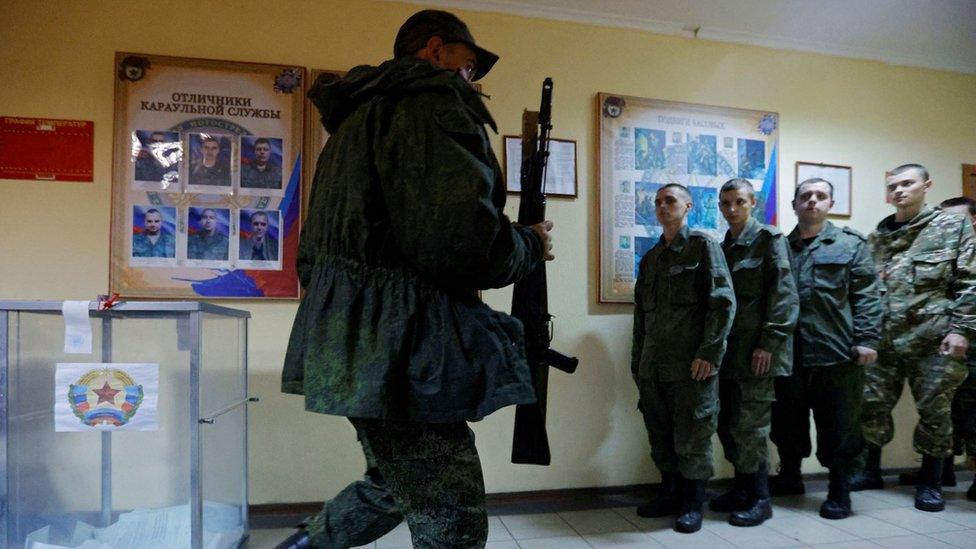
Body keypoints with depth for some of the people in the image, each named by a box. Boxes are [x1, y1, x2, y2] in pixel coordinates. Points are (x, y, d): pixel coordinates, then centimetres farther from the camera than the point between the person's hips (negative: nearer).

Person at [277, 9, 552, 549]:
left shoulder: (361, 111, 23)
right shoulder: (432, 100, -8)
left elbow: (313, 251, 25)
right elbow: (462, 241, -22)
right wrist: (530, 245, -3)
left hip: (353, 337, 10)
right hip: (396, 347, -10)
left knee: (395, 483, 26)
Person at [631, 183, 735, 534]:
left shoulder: (703, 246, 0)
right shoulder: (650, 258, 18)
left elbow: (724, 301, -8)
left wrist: (709, 353, -15)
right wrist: (638, 360, 14)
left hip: (691, 363, -6)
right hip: (653, 365, 6)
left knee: (691, 437, 2)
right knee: (661, 436, 12)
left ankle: (692, 503, 17)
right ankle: (670, 493, 28)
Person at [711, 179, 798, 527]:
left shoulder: (769, 239, -4)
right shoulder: (725, 246, 16)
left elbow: (784, 295, -11)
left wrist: (769, 343, -17)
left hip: (757, 350, -7)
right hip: (729, 351, 7)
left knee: (750, 426, -3)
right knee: (727, 425, 10)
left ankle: (760, 498, 10)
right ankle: (742, 488, 24)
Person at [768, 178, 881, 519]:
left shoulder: (851, 244, 6)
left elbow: (866, 296, -1)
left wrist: (867, 339, -11)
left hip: (836, 351, -3)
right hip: (788, 353, 3)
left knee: (839, 426, 4)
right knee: (787, 421, 13)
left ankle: (839, 490, 19)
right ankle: (790, 476, 30)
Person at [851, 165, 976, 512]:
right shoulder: (878, 236, 13)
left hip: (934, 339, -3)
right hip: (884, 339, 4)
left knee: (935, 411, 5)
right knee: (873, 406, 7)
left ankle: (930, 482, 19)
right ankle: (871, 470, 25)